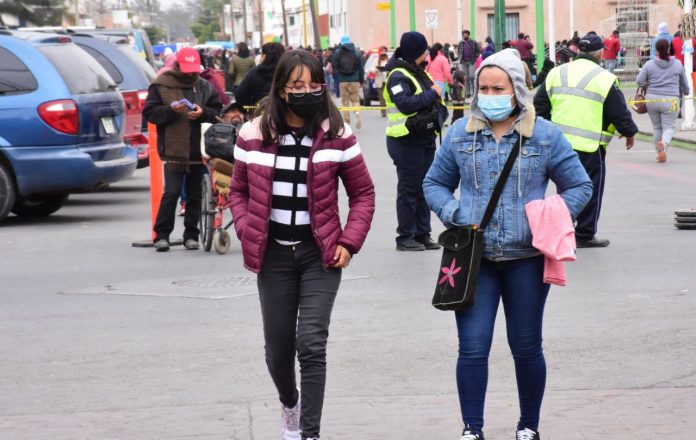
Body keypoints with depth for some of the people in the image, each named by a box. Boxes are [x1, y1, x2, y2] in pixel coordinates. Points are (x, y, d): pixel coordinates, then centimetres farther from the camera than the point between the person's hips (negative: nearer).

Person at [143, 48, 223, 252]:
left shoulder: (205, 87, 9)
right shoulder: (161, 85, 0)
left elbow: (218, 112, 11)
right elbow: (149, 112, -2)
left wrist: (203, 113, -10)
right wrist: (170, 110, -17)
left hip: (198, 150, 4)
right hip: (174, 149, -4)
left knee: (195, 195, 8)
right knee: (172, 192, -11)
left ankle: (191, 235, 16)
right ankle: (162, 234, -3)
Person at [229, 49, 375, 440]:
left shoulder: (337, 136, -5)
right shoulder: (254, 136, -1)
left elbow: (363, 193, 2)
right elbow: (239, 192, 10)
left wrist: (349, 243, -9)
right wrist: (248, 232, -6)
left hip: (320, 254, -2)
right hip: (274, 255, 2)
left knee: (312, 344, -13)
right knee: (278, 348, 11)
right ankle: (289, 402, 44)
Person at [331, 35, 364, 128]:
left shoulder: (337, 52, -2)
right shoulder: (356, 52, 1)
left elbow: (334, 67, -3)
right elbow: (361, 67, 1)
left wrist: (336, 79, 5)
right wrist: (361, 80, 7)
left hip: (342, 80, 0)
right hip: (354, 80, 0)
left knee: (345, 101, 7)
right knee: (355, 99, 6)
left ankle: (346, 121, 5)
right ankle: (357, 113, -23)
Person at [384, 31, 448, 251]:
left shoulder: (420, 73, 14)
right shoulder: (398, 76, -14)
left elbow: (431, 100, 24)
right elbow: (405, 103, -28)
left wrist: (439, 113, 5)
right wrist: (432, 94, -19)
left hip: (425, 138, 9)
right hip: (407, 141, -9)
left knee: (424, 188, 11)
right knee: (409, 189, -3)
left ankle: (422, 233, 18)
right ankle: (405, 236, 3)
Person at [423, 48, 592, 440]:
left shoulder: (545, 135, -2)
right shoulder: (461, 133, 3)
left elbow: (579, 186, 5)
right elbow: (435, 183, 14)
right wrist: (451, 212, -6)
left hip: (526, 258, -1)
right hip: (473, 259, 1)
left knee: (527, 348, 12)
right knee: (473, 349, -4)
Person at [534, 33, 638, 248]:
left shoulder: (556, 73, 8)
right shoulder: (605, 79, -8)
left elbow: (540, 105, 13)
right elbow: (620, 112, -3)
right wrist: (630, 133, 14)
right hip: (590, 148, -5)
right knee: (591, 190, 6)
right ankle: (585, 235, 9)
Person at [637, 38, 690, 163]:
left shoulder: (649, 65, -1)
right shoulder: (677, 65, 3)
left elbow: (639, 81, -4)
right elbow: (684, 83, 15)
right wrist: (685, 92, 35)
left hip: (652, 99, 1)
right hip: (670, 100, -1)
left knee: (656, 127, 15)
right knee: (669, 126, 2)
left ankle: (660, 153, 18)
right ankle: (664, 143, -29)